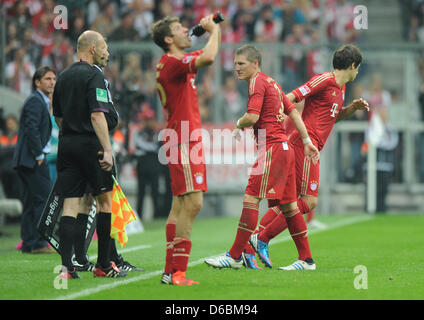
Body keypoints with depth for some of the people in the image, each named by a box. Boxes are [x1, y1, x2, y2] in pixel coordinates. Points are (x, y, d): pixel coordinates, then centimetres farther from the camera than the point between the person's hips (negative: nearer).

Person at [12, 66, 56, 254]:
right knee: (43, 200, -11)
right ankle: (38, 243, -12)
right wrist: (39, 155, -18)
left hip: (28, 161, 11)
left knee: (31, 202, 10)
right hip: (32, 160, -11)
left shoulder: (41, 101, 22)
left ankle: (28, 243, 12)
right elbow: (31, 130, -20)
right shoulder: (35, 101, -11)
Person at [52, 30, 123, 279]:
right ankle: (103, 265, 9)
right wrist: (107, 149, -22)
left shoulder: (64, 77, 15)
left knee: (70, 205, 1)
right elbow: (97, 115, -19)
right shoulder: (94, 76, -9)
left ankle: (67, 266, -9)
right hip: (90, 143, -7)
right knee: (105, 200, 7)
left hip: (66, 144, 7)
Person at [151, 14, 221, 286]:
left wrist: (214, 30, 19)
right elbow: (208, 58, -30)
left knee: (181, 205, 9)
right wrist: (214, 30, -13)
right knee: (193, 202, -15)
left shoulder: (180, 61, 17)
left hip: (188, 139, 10)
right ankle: (178, 271, -16)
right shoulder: (171, 63, -14)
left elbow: (207, 56, 36)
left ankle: (171, 271, 10)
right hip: (184, 141, -10)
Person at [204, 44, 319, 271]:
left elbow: (252, 117, -19)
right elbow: (293, 111, 21)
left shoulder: (257, 81, -8)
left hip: (272, 149, -10)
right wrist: (306, 141, 20)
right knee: (288, 204, 10)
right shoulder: (271, 82, 20)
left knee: (251, 198, -11)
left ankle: (235, 256, -13)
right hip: (284, 148, 10)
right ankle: (306, 259, 11)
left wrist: (239, 124, 2)